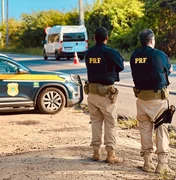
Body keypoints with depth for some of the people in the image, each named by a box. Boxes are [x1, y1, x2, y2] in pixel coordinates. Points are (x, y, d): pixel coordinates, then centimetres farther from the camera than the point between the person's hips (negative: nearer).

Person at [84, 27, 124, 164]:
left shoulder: (88, 53, 3)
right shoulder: (111, 52, -13)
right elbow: (121, 66, 0)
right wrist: (120, 57, 16)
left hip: (92, 91, 5)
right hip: (106, 93, -5)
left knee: (96, 122, 13)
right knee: (110, 124, 3)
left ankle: (96, 152, 17)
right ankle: (111, 154, 4)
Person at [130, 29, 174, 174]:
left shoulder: (134, 56, 3)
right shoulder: (159, 54, -9)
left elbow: (135, 74, 7)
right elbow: (169, 69, 6)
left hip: (141, 95, 4)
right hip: (158, 96, -4)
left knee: (145, 128, 11)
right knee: (162, 128, 2)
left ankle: (148, 162, 14)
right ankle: (162, 163, -1)